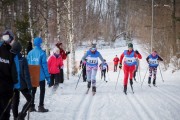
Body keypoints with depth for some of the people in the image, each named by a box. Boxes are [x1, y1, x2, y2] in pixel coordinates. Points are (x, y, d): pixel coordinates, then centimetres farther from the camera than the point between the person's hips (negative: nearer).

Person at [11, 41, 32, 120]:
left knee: (14, 102, 14)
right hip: (21, 84, -4)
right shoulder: (22, 60, -15)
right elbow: (26, 75, -14)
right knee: (29, 100, 11)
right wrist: (29, 86, -7)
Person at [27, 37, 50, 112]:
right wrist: (48, 76, -6)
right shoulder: (42, 53, -12)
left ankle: (31, 106, 17)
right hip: (41, 76, -4)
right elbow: (44, 65, -12)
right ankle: (41, 107, 6)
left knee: (33, 91, 16)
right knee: (42, 91, 9)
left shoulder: (30, 53, 1)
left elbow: (28, 65, 5)